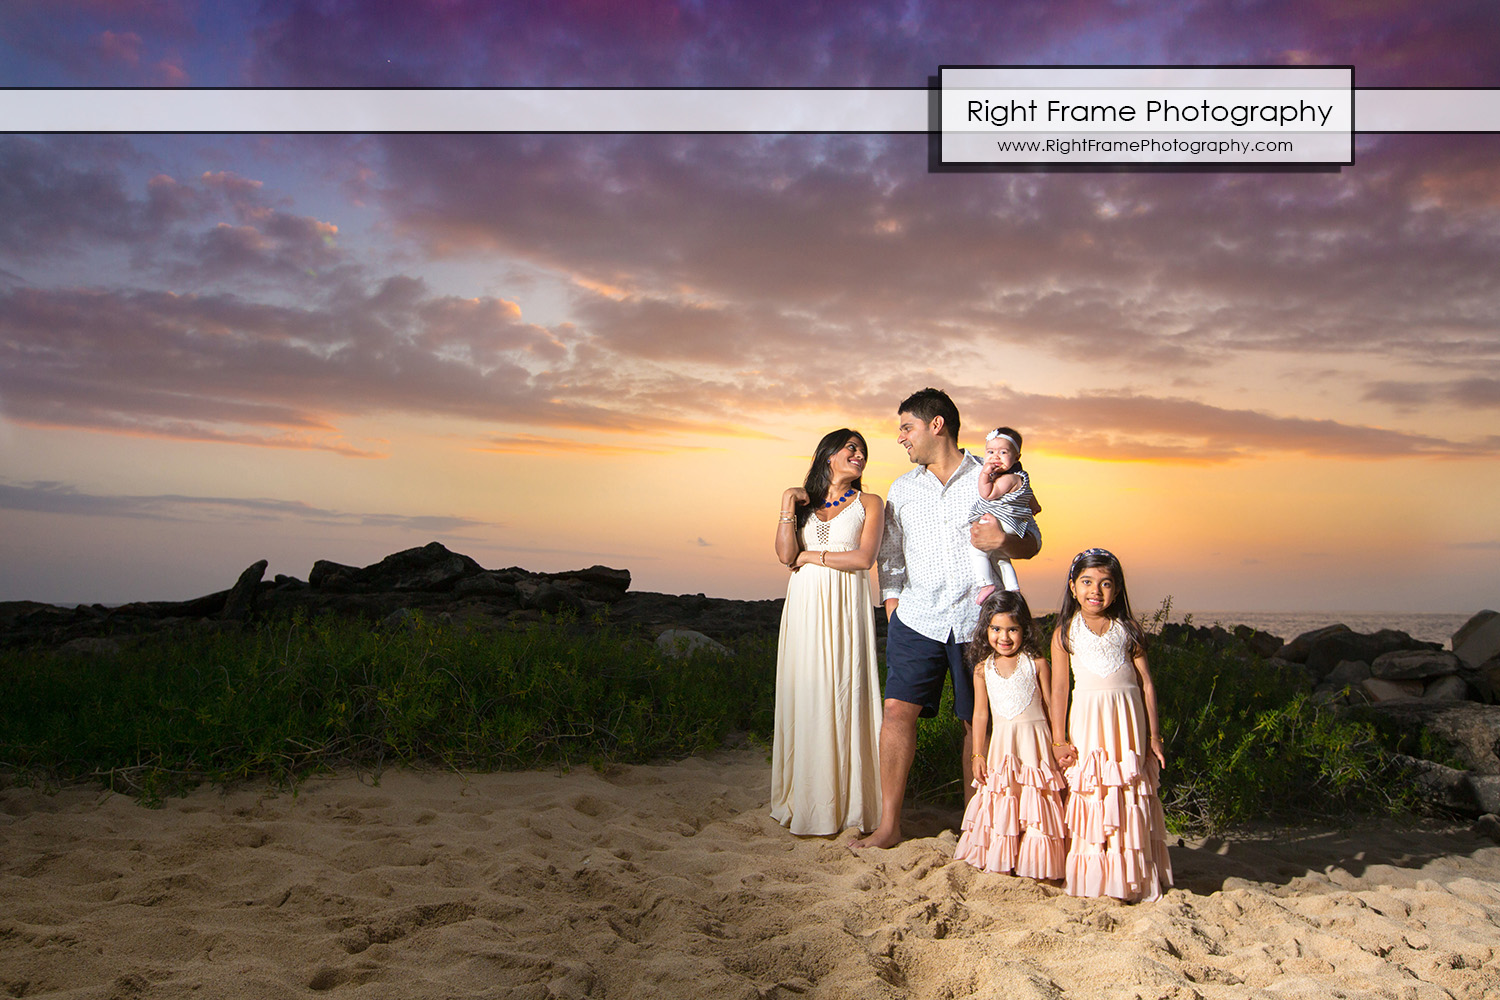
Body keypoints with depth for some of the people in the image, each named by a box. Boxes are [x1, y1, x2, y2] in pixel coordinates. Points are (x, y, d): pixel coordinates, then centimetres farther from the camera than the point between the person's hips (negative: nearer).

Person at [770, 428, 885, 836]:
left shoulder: (868, 504, 7)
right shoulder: (802, 502, 14)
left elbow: (863, 558, -7)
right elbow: (786, 555, 0)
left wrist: (812, 556, -3)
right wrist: (788, 504, -2)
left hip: (845, 609, -2)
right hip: (804, 607, 2)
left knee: (843, 694, -4)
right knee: (805, 696, 2)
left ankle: (845, 801, 5)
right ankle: (803, 799, 12)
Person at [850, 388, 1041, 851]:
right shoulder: (901, 490, 13)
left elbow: (1031, 543, 6)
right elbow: (890, 559, 17)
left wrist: (1004, 540, -16)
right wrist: (893, 612, 8)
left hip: (978, 619, -2)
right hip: (918, 618, 2)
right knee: (898, 709, -10)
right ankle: (889, 825, -1)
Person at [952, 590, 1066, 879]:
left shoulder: (1036, 664, -1)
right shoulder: (983, 669, 5)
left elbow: (1051, 708, 3)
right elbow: (981, 713, 6)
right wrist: (977, 754, 3)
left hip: (1035, 742, -2)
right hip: (1002, 743, 2)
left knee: (1035, 801, 0)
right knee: (1000, 801, 3)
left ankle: (1034, 864, 12)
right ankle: (1000, 860, 15)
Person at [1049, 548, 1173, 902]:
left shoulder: (1128, 629, 6)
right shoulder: (1065, 633, 3)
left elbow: (1146, 683, 6)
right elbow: (1059, 687, 2)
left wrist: (1153, 735, 3)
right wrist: (1059, 739, -2)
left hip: (1128, 719, 1)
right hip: (1087, 720, -1)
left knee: (1130, 794, 4)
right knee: (1089, 796, -2)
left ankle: (1130, 878, 15)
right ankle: (1089, 877, 8)